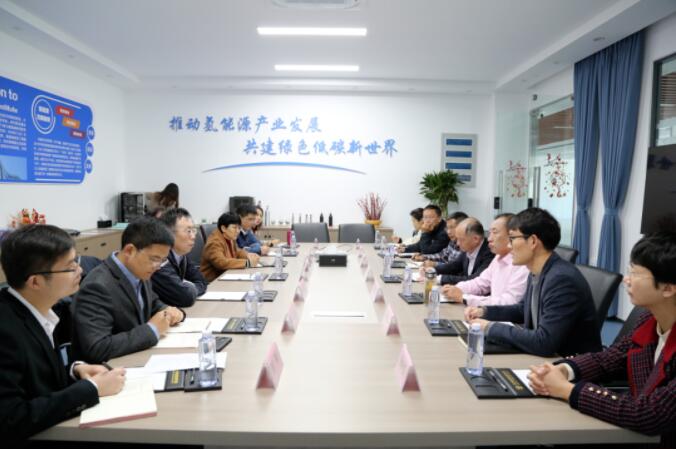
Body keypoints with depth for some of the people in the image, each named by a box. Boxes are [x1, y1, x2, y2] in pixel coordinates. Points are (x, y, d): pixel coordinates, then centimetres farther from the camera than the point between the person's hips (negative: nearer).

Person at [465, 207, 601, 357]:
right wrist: (485, 311, 4)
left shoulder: (562, 279, -26)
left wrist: (490, 327, -21)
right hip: (549, 357, 7)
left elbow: (544, 342, -30)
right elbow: (523, 310, 19)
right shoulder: (537, 273, 1)